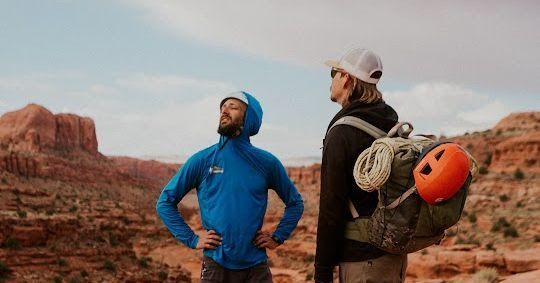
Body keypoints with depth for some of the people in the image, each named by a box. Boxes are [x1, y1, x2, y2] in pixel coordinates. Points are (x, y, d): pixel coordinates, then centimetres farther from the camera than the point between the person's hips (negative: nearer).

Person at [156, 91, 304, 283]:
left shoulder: (267, 163, 3)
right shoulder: (202, 160, -1)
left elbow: (295, 203, 15)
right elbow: (165, 202, 4)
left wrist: (277, 238, 4)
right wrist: (191, 239, -3)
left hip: (256, 266, 1)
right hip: (216, 265, -1)